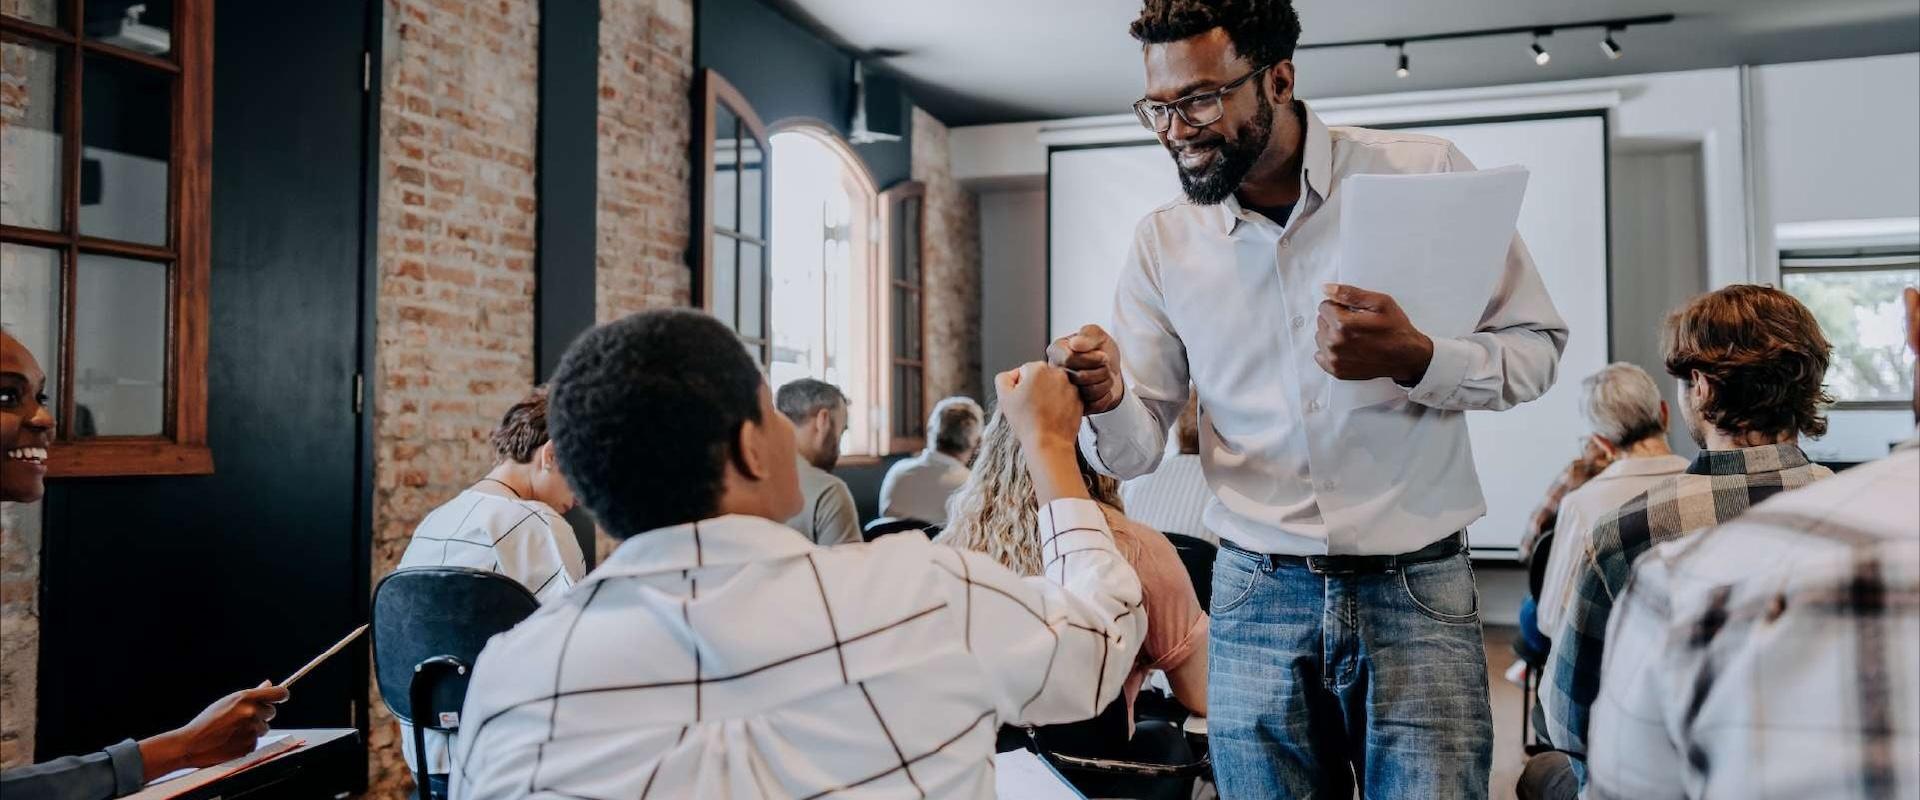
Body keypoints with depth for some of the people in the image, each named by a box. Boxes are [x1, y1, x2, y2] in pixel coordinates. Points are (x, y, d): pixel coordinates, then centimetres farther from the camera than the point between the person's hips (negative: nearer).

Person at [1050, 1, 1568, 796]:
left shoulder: (1425, 173, -5)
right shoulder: (1163, 242, 1)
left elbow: (1537, 348, -1)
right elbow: (1136, 448, 1)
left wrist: (1415, 359, -21)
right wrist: (1106, 401, -22)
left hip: (1417, 591, -1)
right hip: (1256, 600, 2)